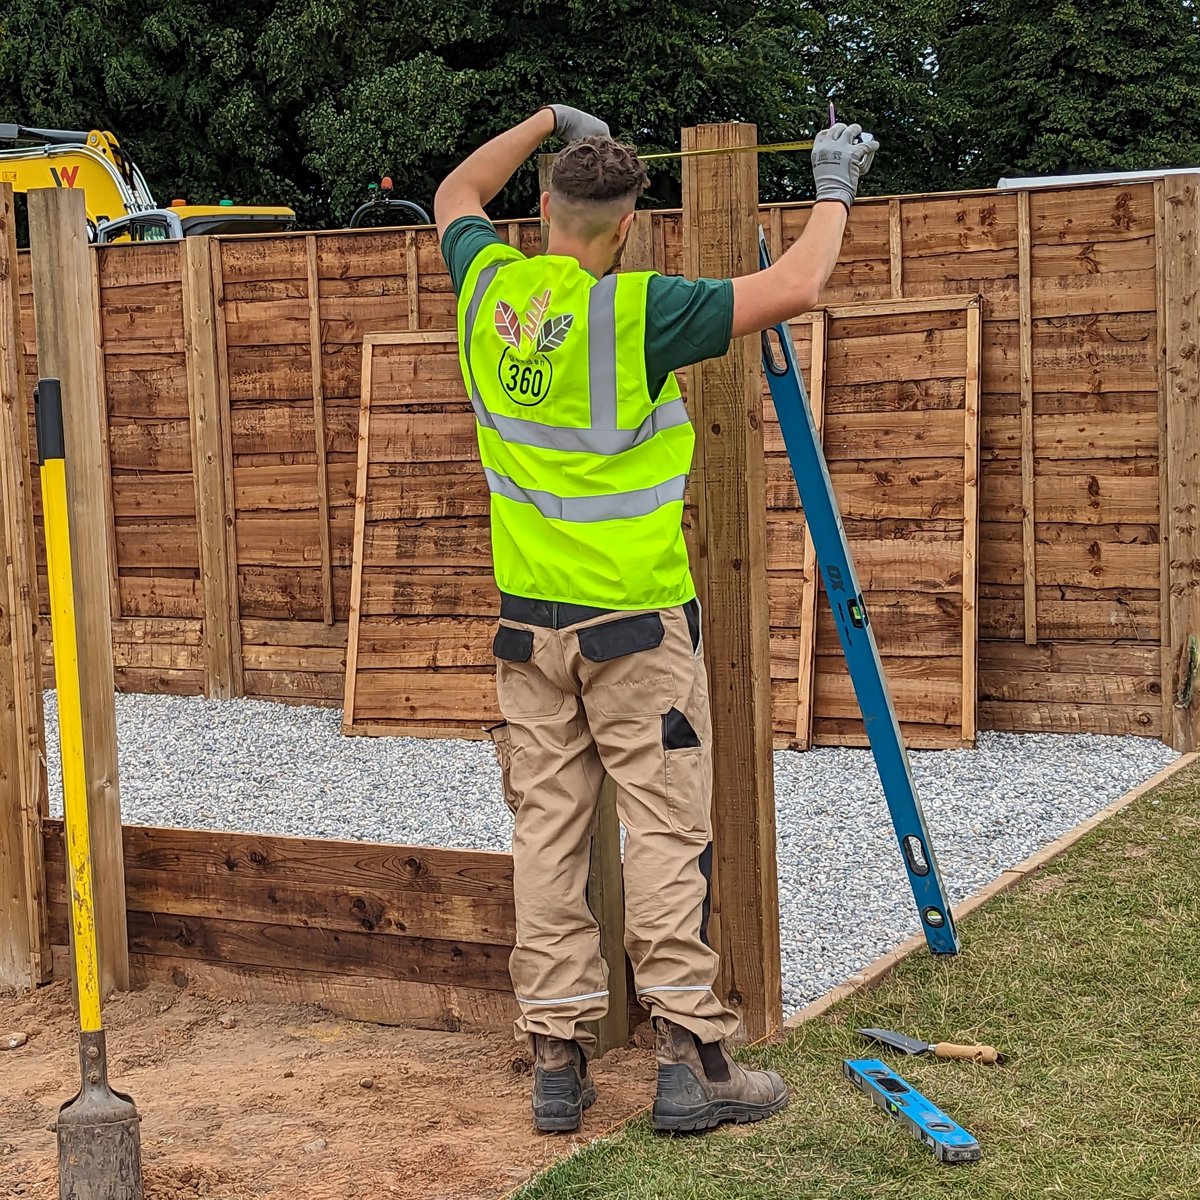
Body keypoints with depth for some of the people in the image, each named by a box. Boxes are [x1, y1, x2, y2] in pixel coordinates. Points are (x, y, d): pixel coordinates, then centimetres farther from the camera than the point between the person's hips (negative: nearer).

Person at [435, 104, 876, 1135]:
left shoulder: (489, 291, 1)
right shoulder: (634, 313, -16)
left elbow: (457, 194, 23)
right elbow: (795, 288, -16)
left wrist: (550, 120, 32)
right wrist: (835, 191, 0)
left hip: (528, 620, 5)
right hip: (636, 623, -5)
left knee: (547, 834, 7)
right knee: (668, 834, 0)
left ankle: (558, 1060, 10)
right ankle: (691, 1061, 2)